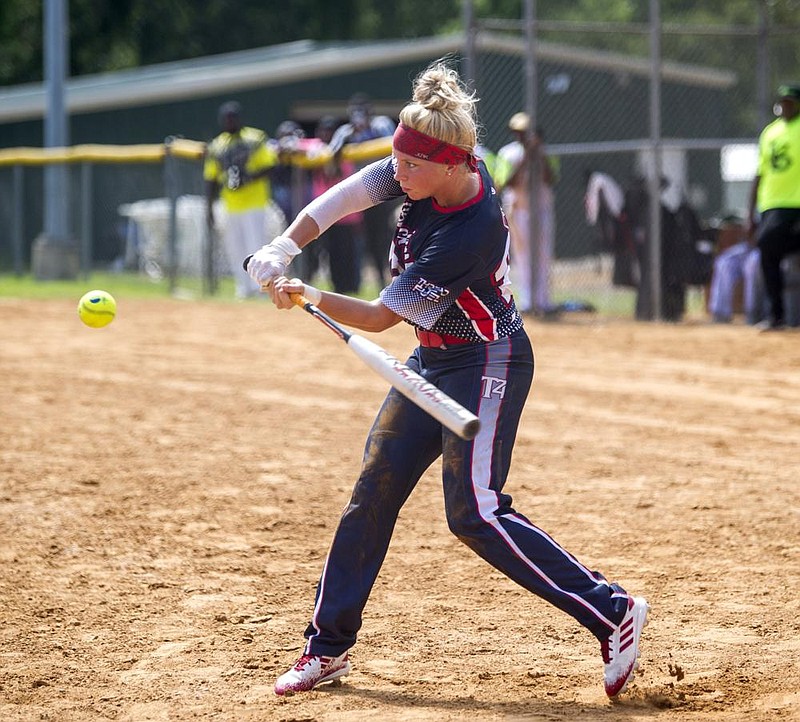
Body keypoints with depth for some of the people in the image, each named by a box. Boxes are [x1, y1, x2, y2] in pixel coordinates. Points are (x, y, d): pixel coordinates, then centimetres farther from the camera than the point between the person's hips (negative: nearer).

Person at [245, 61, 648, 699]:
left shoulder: (471, 232, -31)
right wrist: (286, 247, -17)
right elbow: (339, 199, -4)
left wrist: (309, 296, -27)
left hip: (487, 364, -9)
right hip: (434, 361, 9)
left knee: (474, 512, -14)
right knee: (374, 490, 7)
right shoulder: (423, 174, -10)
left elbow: (380, 317, -25)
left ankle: (611, 611, -7)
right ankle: (328, 647, 16)